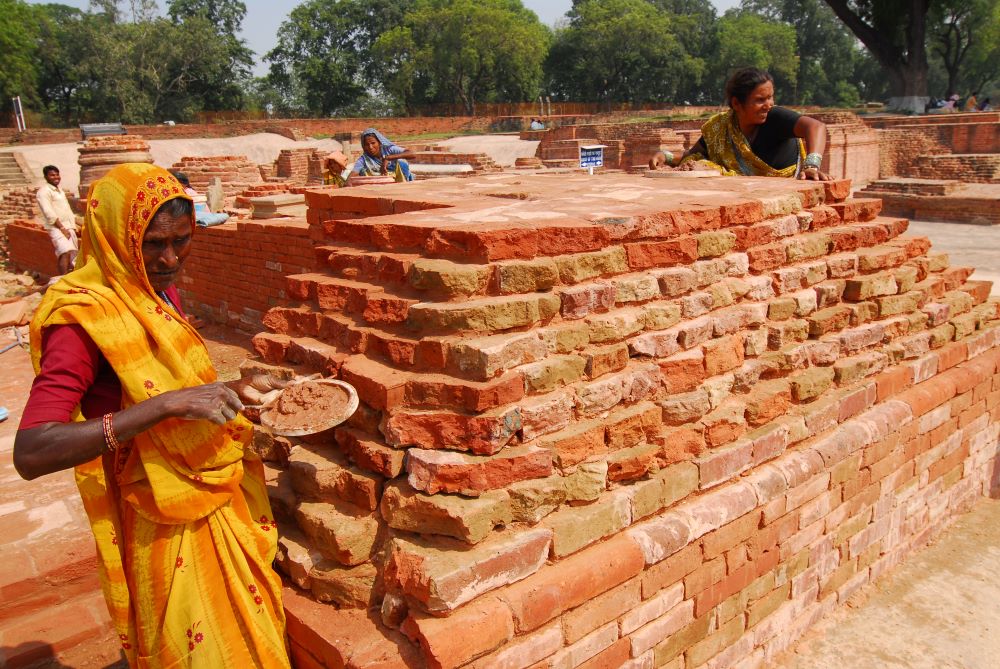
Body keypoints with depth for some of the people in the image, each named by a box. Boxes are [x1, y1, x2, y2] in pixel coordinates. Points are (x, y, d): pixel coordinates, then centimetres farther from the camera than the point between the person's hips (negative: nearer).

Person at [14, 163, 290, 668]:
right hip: (162, 526, -7)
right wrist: (168, 404, -38)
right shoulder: (84, 316, -23)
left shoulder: (160, 291, 0)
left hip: (216, 496, 8)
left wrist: (230, 393, 1)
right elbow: (31, 453, -33)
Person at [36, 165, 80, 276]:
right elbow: (49, 213, -14)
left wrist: (74, 225, 12)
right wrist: (62, 228, -18)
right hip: (56, 228, -9)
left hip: (69, 227, 9)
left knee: (73, 254, 2)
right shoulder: (44, 191, -5)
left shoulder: (60, 191, 21)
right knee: (65, 252, -26)